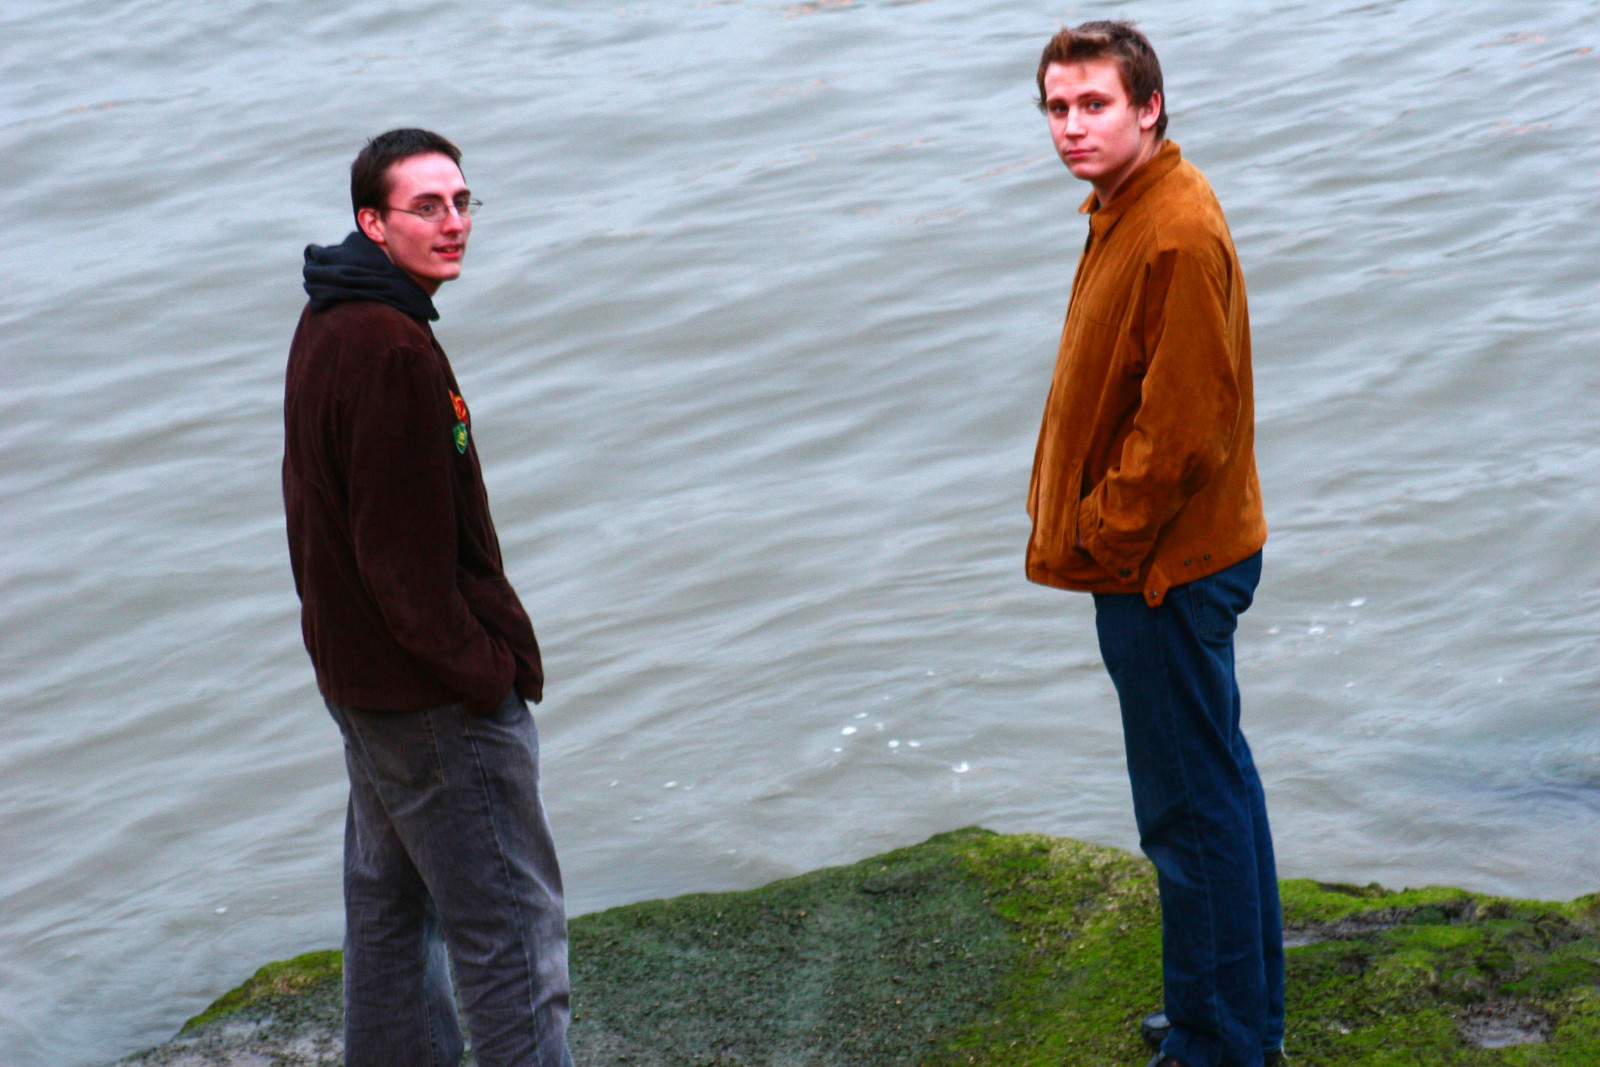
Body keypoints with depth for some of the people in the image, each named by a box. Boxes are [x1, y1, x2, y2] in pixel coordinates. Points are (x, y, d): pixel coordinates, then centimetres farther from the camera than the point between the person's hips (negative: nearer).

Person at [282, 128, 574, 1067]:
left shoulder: (329, 327, 9)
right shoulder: (391, 349, -23)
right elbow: (405, 550, -24)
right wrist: (486, 669, -16)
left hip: (358, 670, 11)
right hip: (435, 699, -11)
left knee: (391, 902, 20)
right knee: (511, 925, -4)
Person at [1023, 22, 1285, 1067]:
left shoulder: (1178, 234, -23)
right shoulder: (1132, 210, 10)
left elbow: (1184, 428, -24)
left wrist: (1099, 538, -14)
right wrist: (1089, 531, 14)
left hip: (1164, 569, -11)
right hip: (1176, 555, 11)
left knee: (1193, 809, -1)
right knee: (1219, 789, 19)